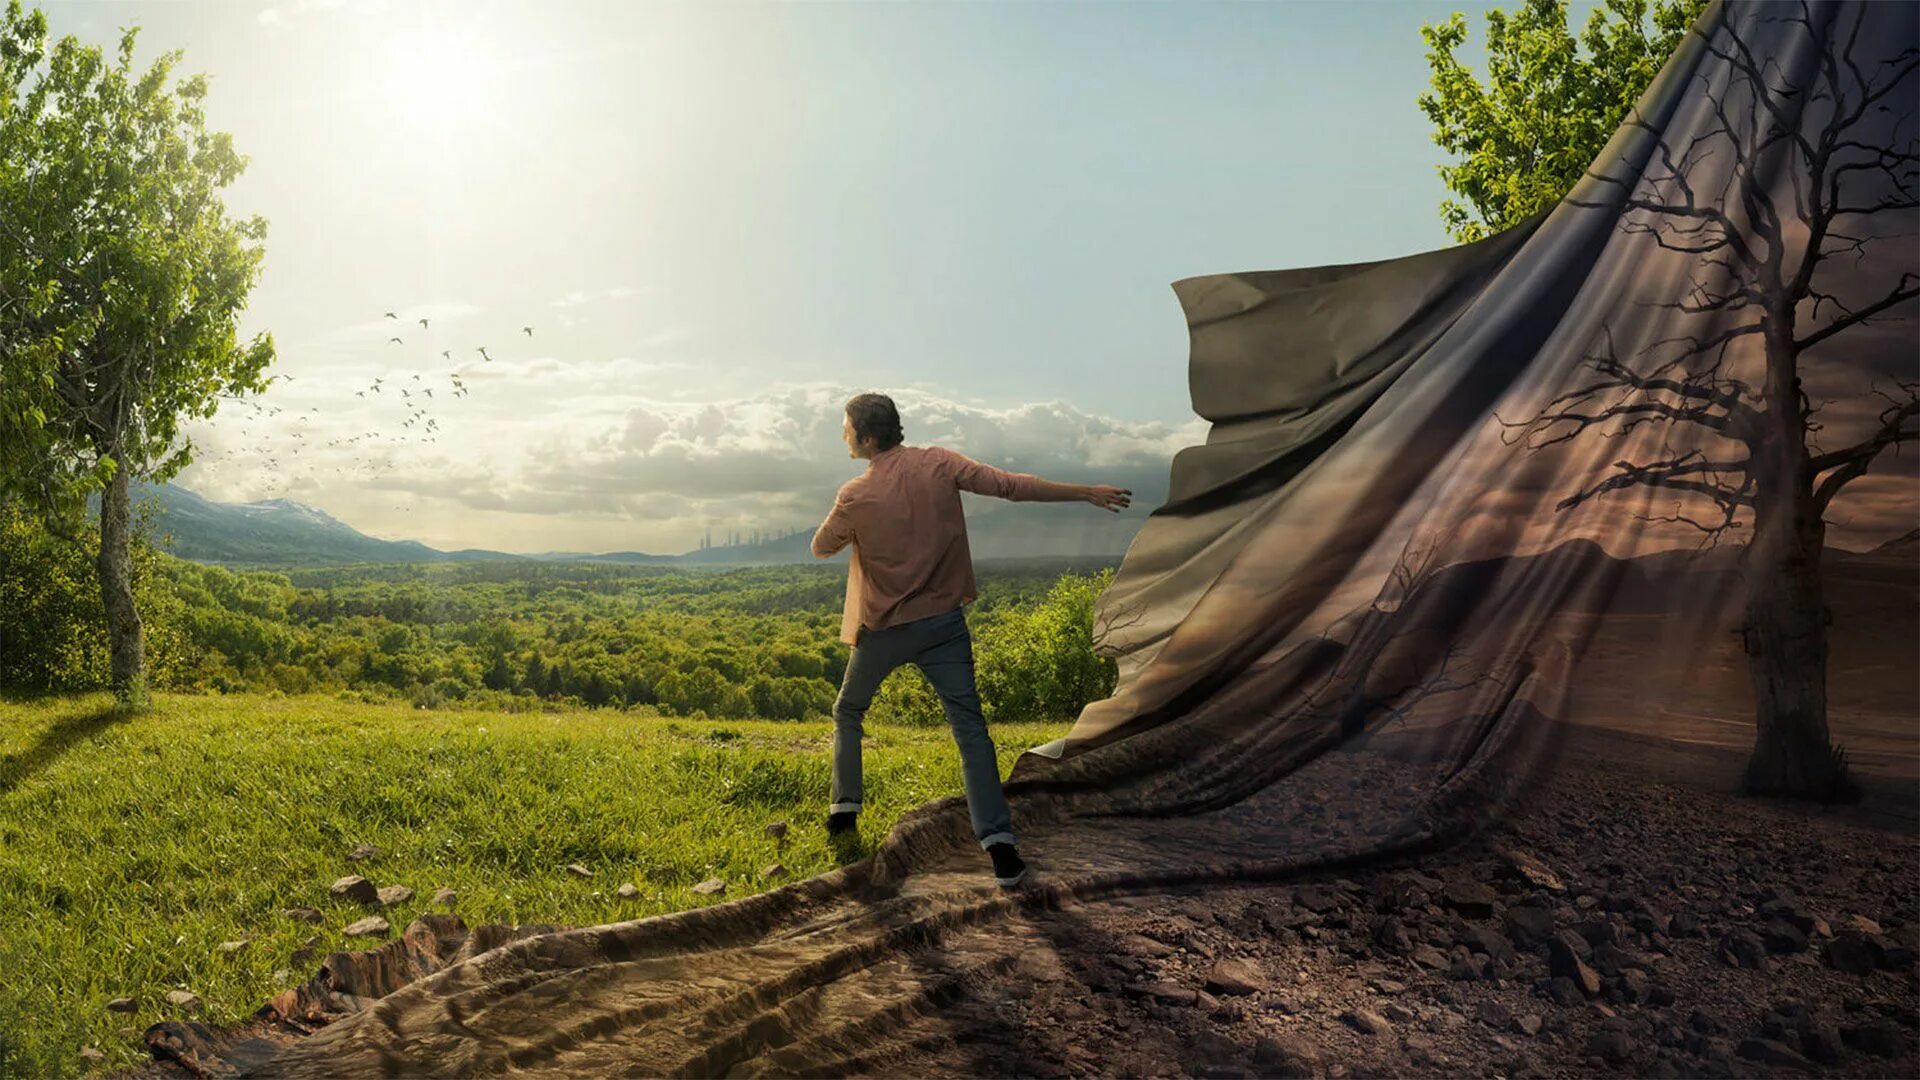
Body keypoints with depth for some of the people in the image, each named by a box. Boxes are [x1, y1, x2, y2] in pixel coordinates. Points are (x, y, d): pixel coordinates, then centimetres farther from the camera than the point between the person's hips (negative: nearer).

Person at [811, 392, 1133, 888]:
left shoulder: (856, 496, -13)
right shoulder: (939, 464, -8)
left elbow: (821, 548, 3)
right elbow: (1012, 484, -9)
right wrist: (1087, 492, -4)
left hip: (883, 628, -1)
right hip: (943, 623, 2)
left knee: (848, 713, 24)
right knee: (970, 729, -2)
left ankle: (844, 808, 27)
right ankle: (999, 844, -10)